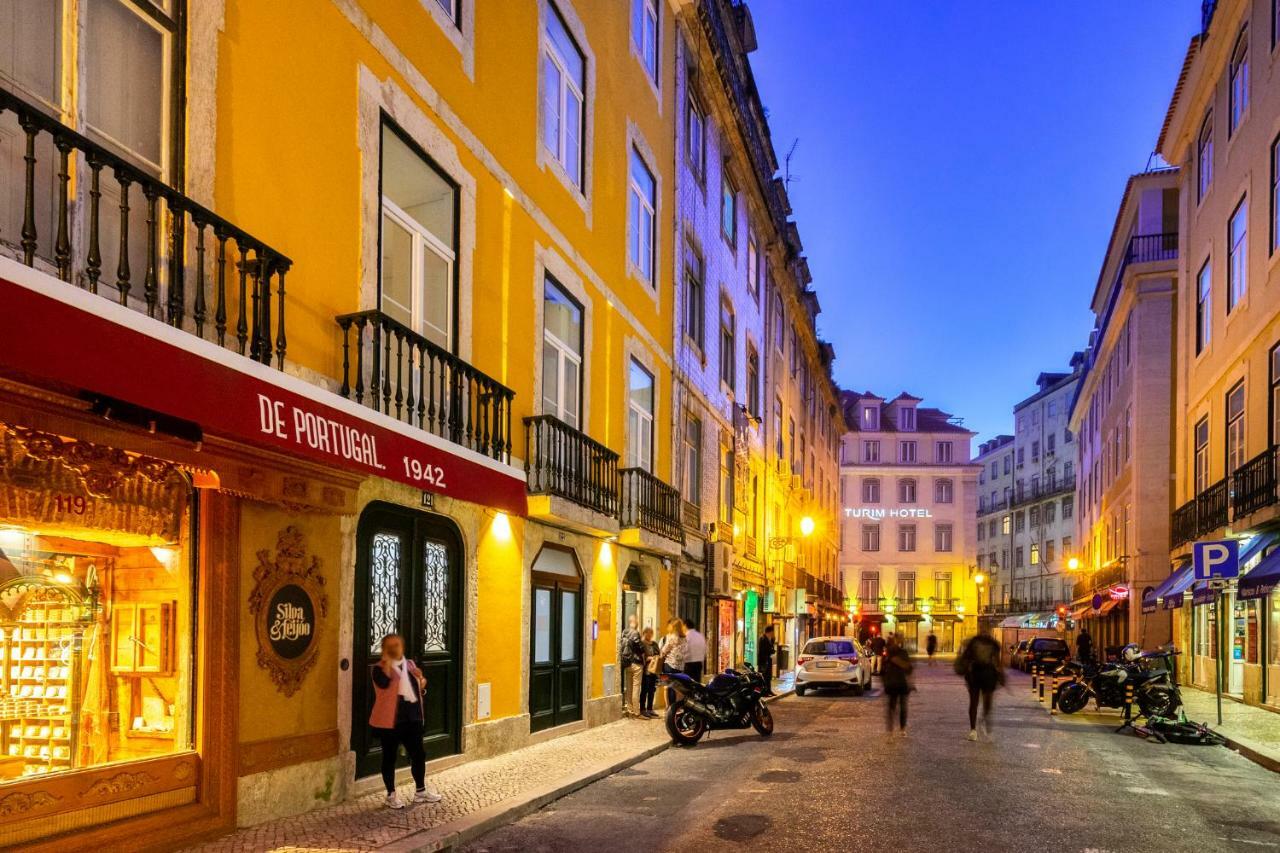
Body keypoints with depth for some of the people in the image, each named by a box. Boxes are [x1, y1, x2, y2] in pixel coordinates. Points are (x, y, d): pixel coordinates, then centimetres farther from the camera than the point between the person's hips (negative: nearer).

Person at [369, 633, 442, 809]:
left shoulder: (410, 664, 11)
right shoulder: (380, 667, -8)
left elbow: (421, 688, 18)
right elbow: (384, 683, -28)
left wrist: (421, 679, -4)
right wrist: (387, 661, -23)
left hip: (412, 717, 6)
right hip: (390, 719, -6)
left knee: (418, 754, 12)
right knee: (390, 757, 4)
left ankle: (420, 791, 26)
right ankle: (391, 795, 17)